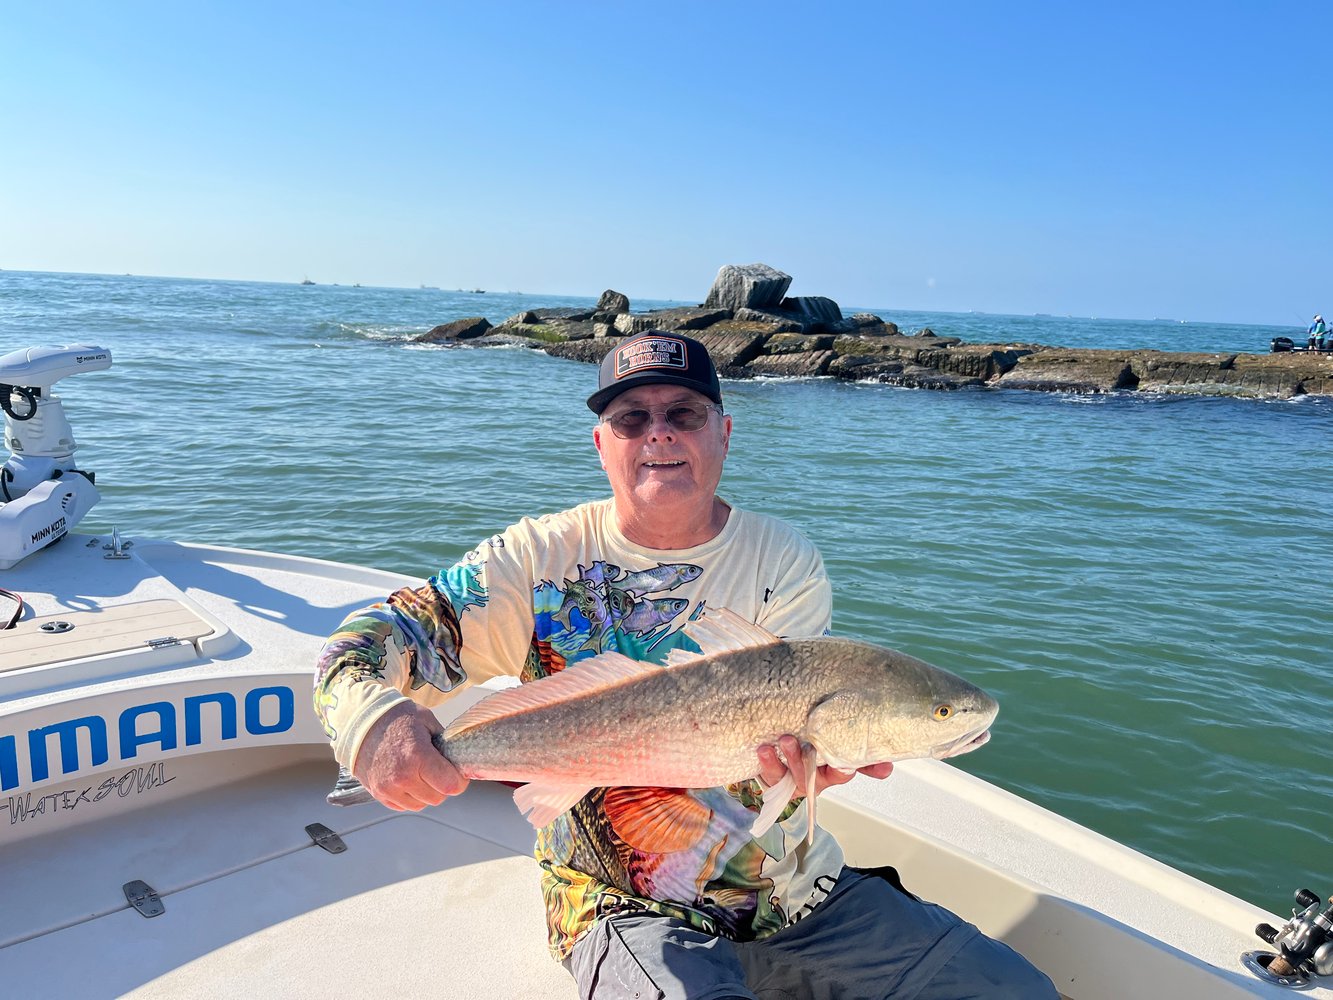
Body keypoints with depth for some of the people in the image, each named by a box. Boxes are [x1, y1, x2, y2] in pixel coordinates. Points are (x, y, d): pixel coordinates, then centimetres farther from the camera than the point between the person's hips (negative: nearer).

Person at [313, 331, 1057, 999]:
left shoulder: (787, 562, -2)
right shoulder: (543, 558, -6)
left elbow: (784, 718, -10)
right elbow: (365, 642, -9)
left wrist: (799, 756, -36)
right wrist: (371, 716, -33)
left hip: (802, 892, 3)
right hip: (630, 907, -3)